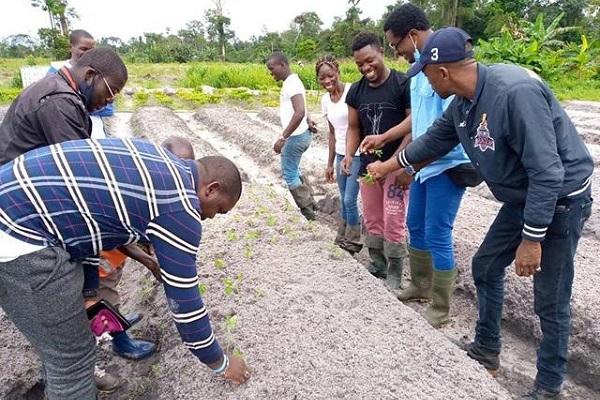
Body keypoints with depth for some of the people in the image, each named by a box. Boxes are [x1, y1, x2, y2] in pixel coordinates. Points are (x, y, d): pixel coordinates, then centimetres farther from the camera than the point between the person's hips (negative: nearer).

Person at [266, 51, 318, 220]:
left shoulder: (292, 84, -20)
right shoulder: (291, 82, 12)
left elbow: (299, 113, -33)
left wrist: (282, 138, -33)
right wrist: (308, 121, 7)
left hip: (296, 136, -10)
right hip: (300, 134, 10)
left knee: (289, 174, 2)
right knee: (293, 170, 21)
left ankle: (307, 211, 12)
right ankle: (310, 203, 29)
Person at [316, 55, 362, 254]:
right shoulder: (325, 100, 7)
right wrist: (330, 164, 16)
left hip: (358, 154, -6)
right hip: (341, 155, 6)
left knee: (350, 200, -1)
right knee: (344, 201, 15)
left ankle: (352, 243, 19)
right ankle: (341, 241, 30)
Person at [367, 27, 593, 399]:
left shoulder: (515, 91, -30)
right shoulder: (463, 103, -3)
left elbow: (547, 172, -30)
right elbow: (433, 141, 14)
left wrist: (531, 239, -25)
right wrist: (386, 167, 23)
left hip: (560, 199, -8)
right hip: (523, 198, 9)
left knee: (550, 300, 2)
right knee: (486, 267, 15)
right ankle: (487, 350, 34)